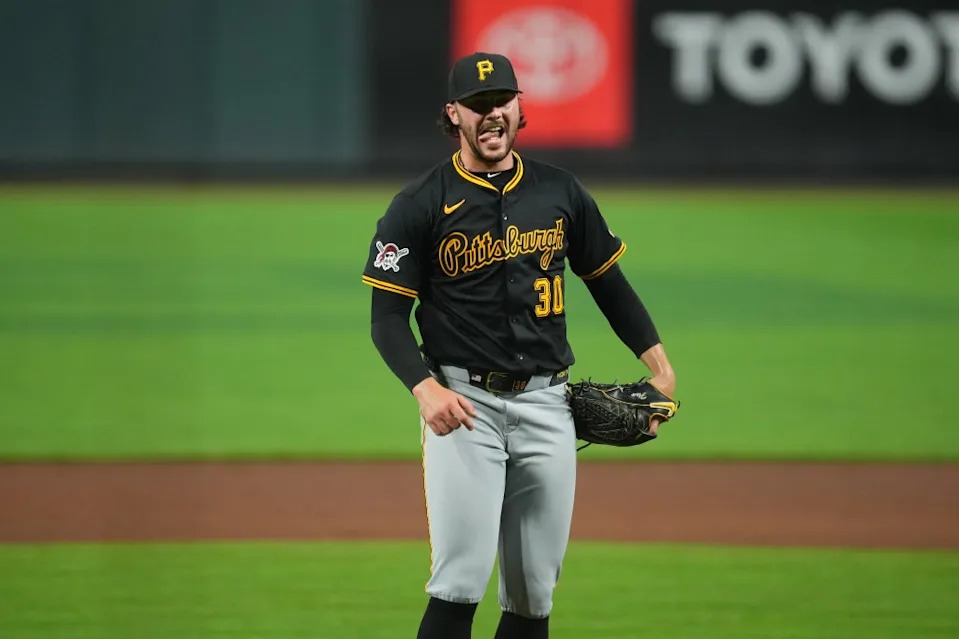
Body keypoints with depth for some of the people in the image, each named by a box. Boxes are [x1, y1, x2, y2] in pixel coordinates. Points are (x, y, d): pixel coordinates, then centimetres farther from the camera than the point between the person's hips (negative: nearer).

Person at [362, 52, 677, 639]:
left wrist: (658, 362, 10)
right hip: (465, 403, -4)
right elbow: (388, 316, -4)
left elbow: (606, 278, 19)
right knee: (461, 582, -15)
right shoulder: (421, 205, -3)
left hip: (546, 403, 4)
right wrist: (426, 389, -21)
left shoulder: (560, 192, 9)